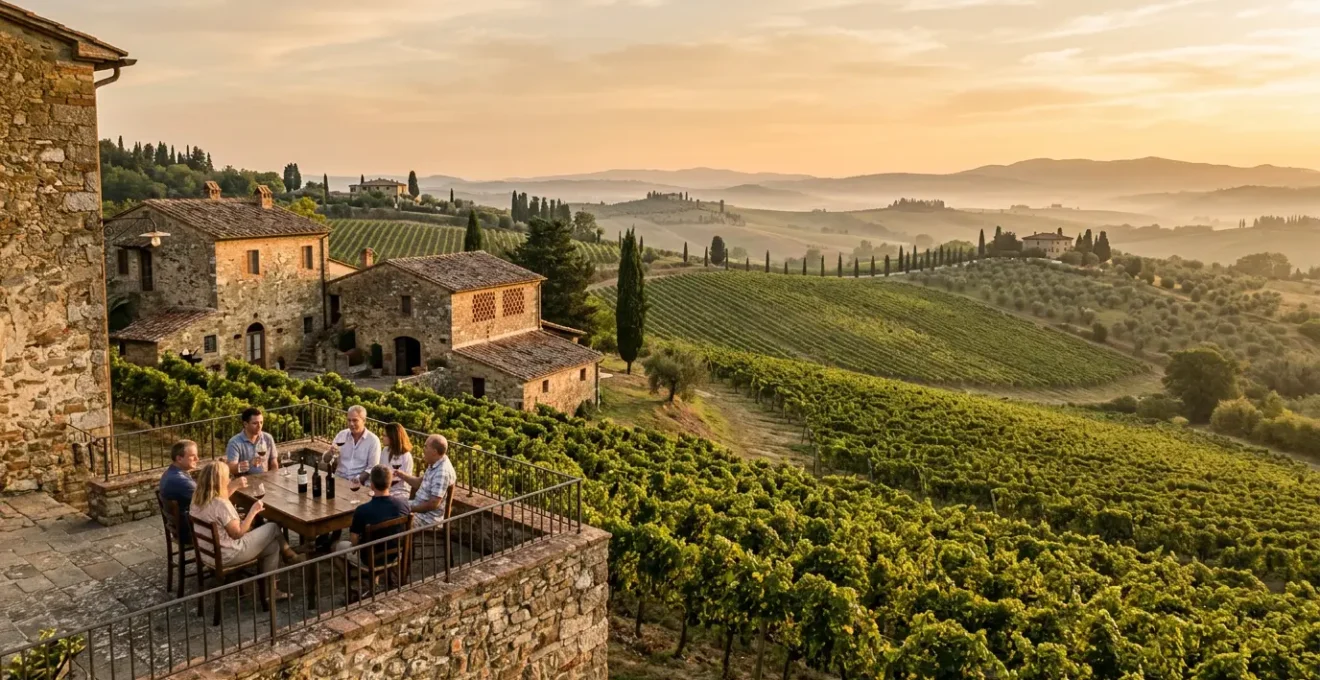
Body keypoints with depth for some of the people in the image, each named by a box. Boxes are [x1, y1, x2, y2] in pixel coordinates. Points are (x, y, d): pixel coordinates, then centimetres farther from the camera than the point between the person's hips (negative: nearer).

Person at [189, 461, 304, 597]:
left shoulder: (198, 499, -2)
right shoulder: (221, 504, -29)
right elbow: (237, 533, -22)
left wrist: (234, 486, 20)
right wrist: (253, 511, -15)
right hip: (227, 555, -9)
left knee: (272, 546, 17)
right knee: (273, 528, 2)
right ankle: (289, 556, 24)